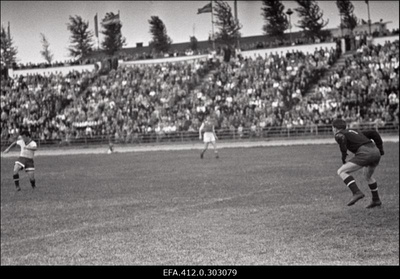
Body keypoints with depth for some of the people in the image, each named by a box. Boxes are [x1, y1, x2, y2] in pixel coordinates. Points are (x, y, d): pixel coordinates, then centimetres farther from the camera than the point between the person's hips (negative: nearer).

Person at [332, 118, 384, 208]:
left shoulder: (338, 134, 10)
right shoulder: (355, 132, 32)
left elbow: (342, 138, -16)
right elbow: (374, 133, 27)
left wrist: (343, 155, -7)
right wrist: (380, 149, 27)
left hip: (365, 153, -8)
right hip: (376, 152, 8)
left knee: (341, 172, -3)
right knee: (367, 176, 33)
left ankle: (357, 193, -18)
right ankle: (376, 200, 38)